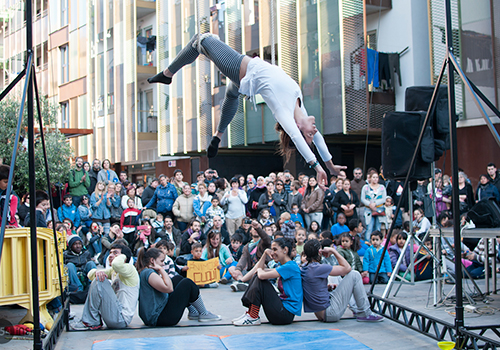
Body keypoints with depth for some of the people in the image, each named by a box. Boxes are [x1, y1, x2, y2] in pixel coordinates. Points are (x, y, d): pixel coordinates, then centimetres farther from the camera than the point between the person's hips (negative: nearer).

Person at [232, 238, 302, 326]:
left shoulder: (291, 267, -16)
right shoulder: (283, 266, 15)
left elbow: (262, 275, -24)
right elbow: (258, 270, 18)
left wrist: (259, 270, -1)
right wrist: (265, 253, 7)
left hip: (287, 314, -10)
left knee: (259, 279, -16)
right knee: (256, 276, 7)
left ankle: (253, 318, -13)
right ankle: (249, 313, 3)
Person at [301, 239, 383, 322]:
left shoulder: (303, 268, 7)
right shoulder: (319, 268, -19)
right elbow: (347, 268, -9)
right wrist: (333, 251, -1)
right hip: (330, 313, -9)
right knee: (354, 275, -4)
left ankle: (356, 310, 26)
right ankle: (365, 314, 2)